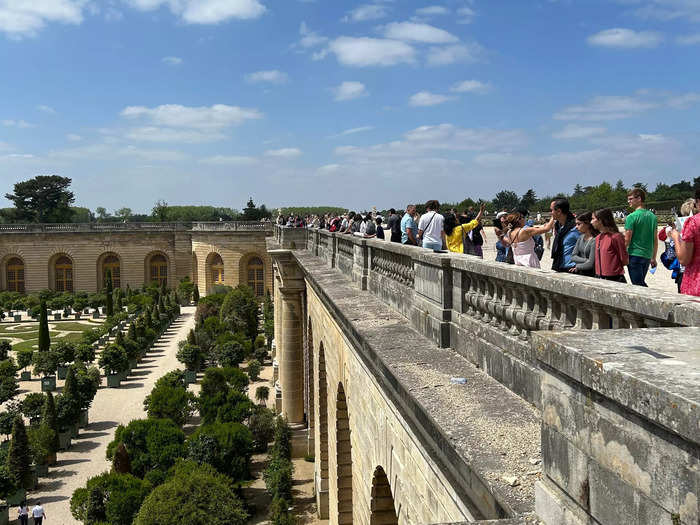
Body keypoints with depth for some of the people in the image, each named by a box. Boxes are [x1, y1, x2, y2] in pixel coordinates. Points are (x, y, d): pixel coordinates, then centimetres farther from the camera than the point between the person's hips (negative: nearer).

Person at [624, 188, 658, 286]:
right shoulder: (652, 216, 9)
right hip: (647, 256, 7)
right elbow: (655, 240, 13)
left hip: (635, 255, -7)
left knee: (638, 285, -2)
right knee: (642, 283, 19)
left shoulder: (632, 217, -12)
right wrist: (653, 258, 19)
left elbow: (627, 240, -13)